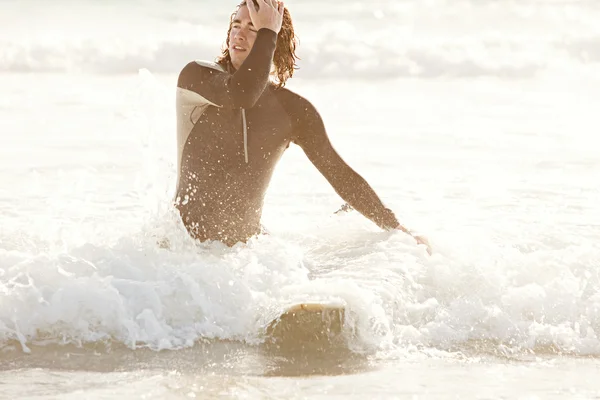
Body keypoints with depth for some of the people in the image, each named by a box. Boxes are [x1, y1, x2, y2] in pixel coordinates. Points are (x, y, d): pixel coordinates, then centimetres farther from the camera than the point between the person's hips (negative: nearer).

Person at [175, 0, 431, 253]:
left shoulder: (293, 110, 6)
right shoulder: (196, 76, -3)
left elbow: (341, 175, 10)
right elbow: (241, 95, -25)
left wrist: (395, 228, 6)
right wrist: (267, 32, -15)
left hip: (246, 243, 3)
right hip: (186, 242, -3)